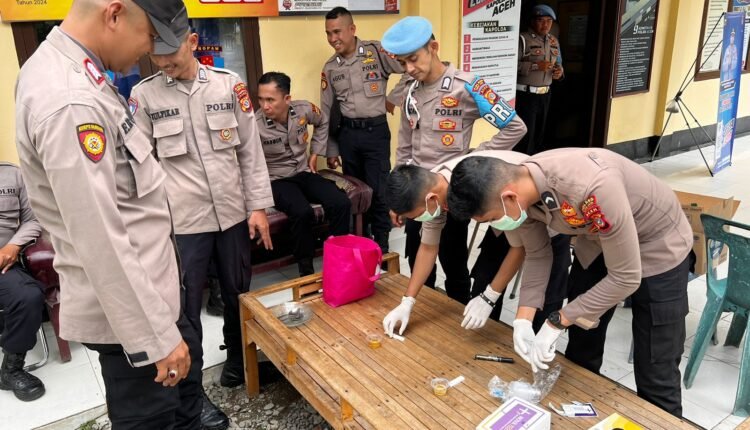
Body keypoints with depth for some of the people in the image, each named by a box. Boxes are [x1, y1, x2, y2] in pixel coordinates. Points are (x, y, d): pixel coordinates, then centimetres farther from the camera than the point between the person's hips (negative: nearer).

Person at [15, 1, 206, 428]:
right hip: (125, 307, -10)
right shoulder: (69, 103, -29)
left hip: (143, 285, 10)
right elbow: (101, 242, -28)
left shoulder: (62, 69, 4)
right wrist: (157, 337, -21)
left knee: (188, 363, 29)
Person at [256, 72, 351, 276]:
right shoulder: (255, 125, -19)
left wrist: (315, 153, 13)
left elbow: (322, 123, 16)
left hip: (304, 173, 4)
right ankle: (306, 268, -11)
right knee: (303, 212, -33)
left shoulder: (304, 109, -7)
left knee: (341, 203, -20)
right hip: (277, 180, -4)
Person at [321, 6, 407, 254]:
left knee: (378, 192, -3)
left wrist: (393, 98, -7)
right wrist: (331, 150, 9)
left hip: (376, 131, -3)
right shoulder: (330, 68, 6)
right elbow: (327, 112, 9)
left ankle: (381, 247, 12)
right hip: (347, 133, 4)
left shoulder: (376, 52, -6)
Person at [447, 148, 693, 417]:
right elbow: (538, 255, -4)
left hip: (658, 245, -6)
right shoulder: (520, 188, -20)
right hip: (597, 241, 6)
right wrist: (523, 319, -17)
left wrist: (556, 323, -27)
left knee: (655, 378, -2)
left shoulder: (593, 187, -42)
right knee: (580, 354, 16)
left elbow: (626, 278, -31)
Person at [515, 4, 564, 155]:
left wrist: (560, 71, 1)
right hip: (525, 94, -7)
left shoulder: (554, 41, 13)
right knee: (525, 133, -6)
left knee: (539, 131, 12)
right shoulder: (523, 39, -10)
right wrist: (536, 65, -24)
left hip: (545, 94, 7)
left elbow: (558, 63, 24)